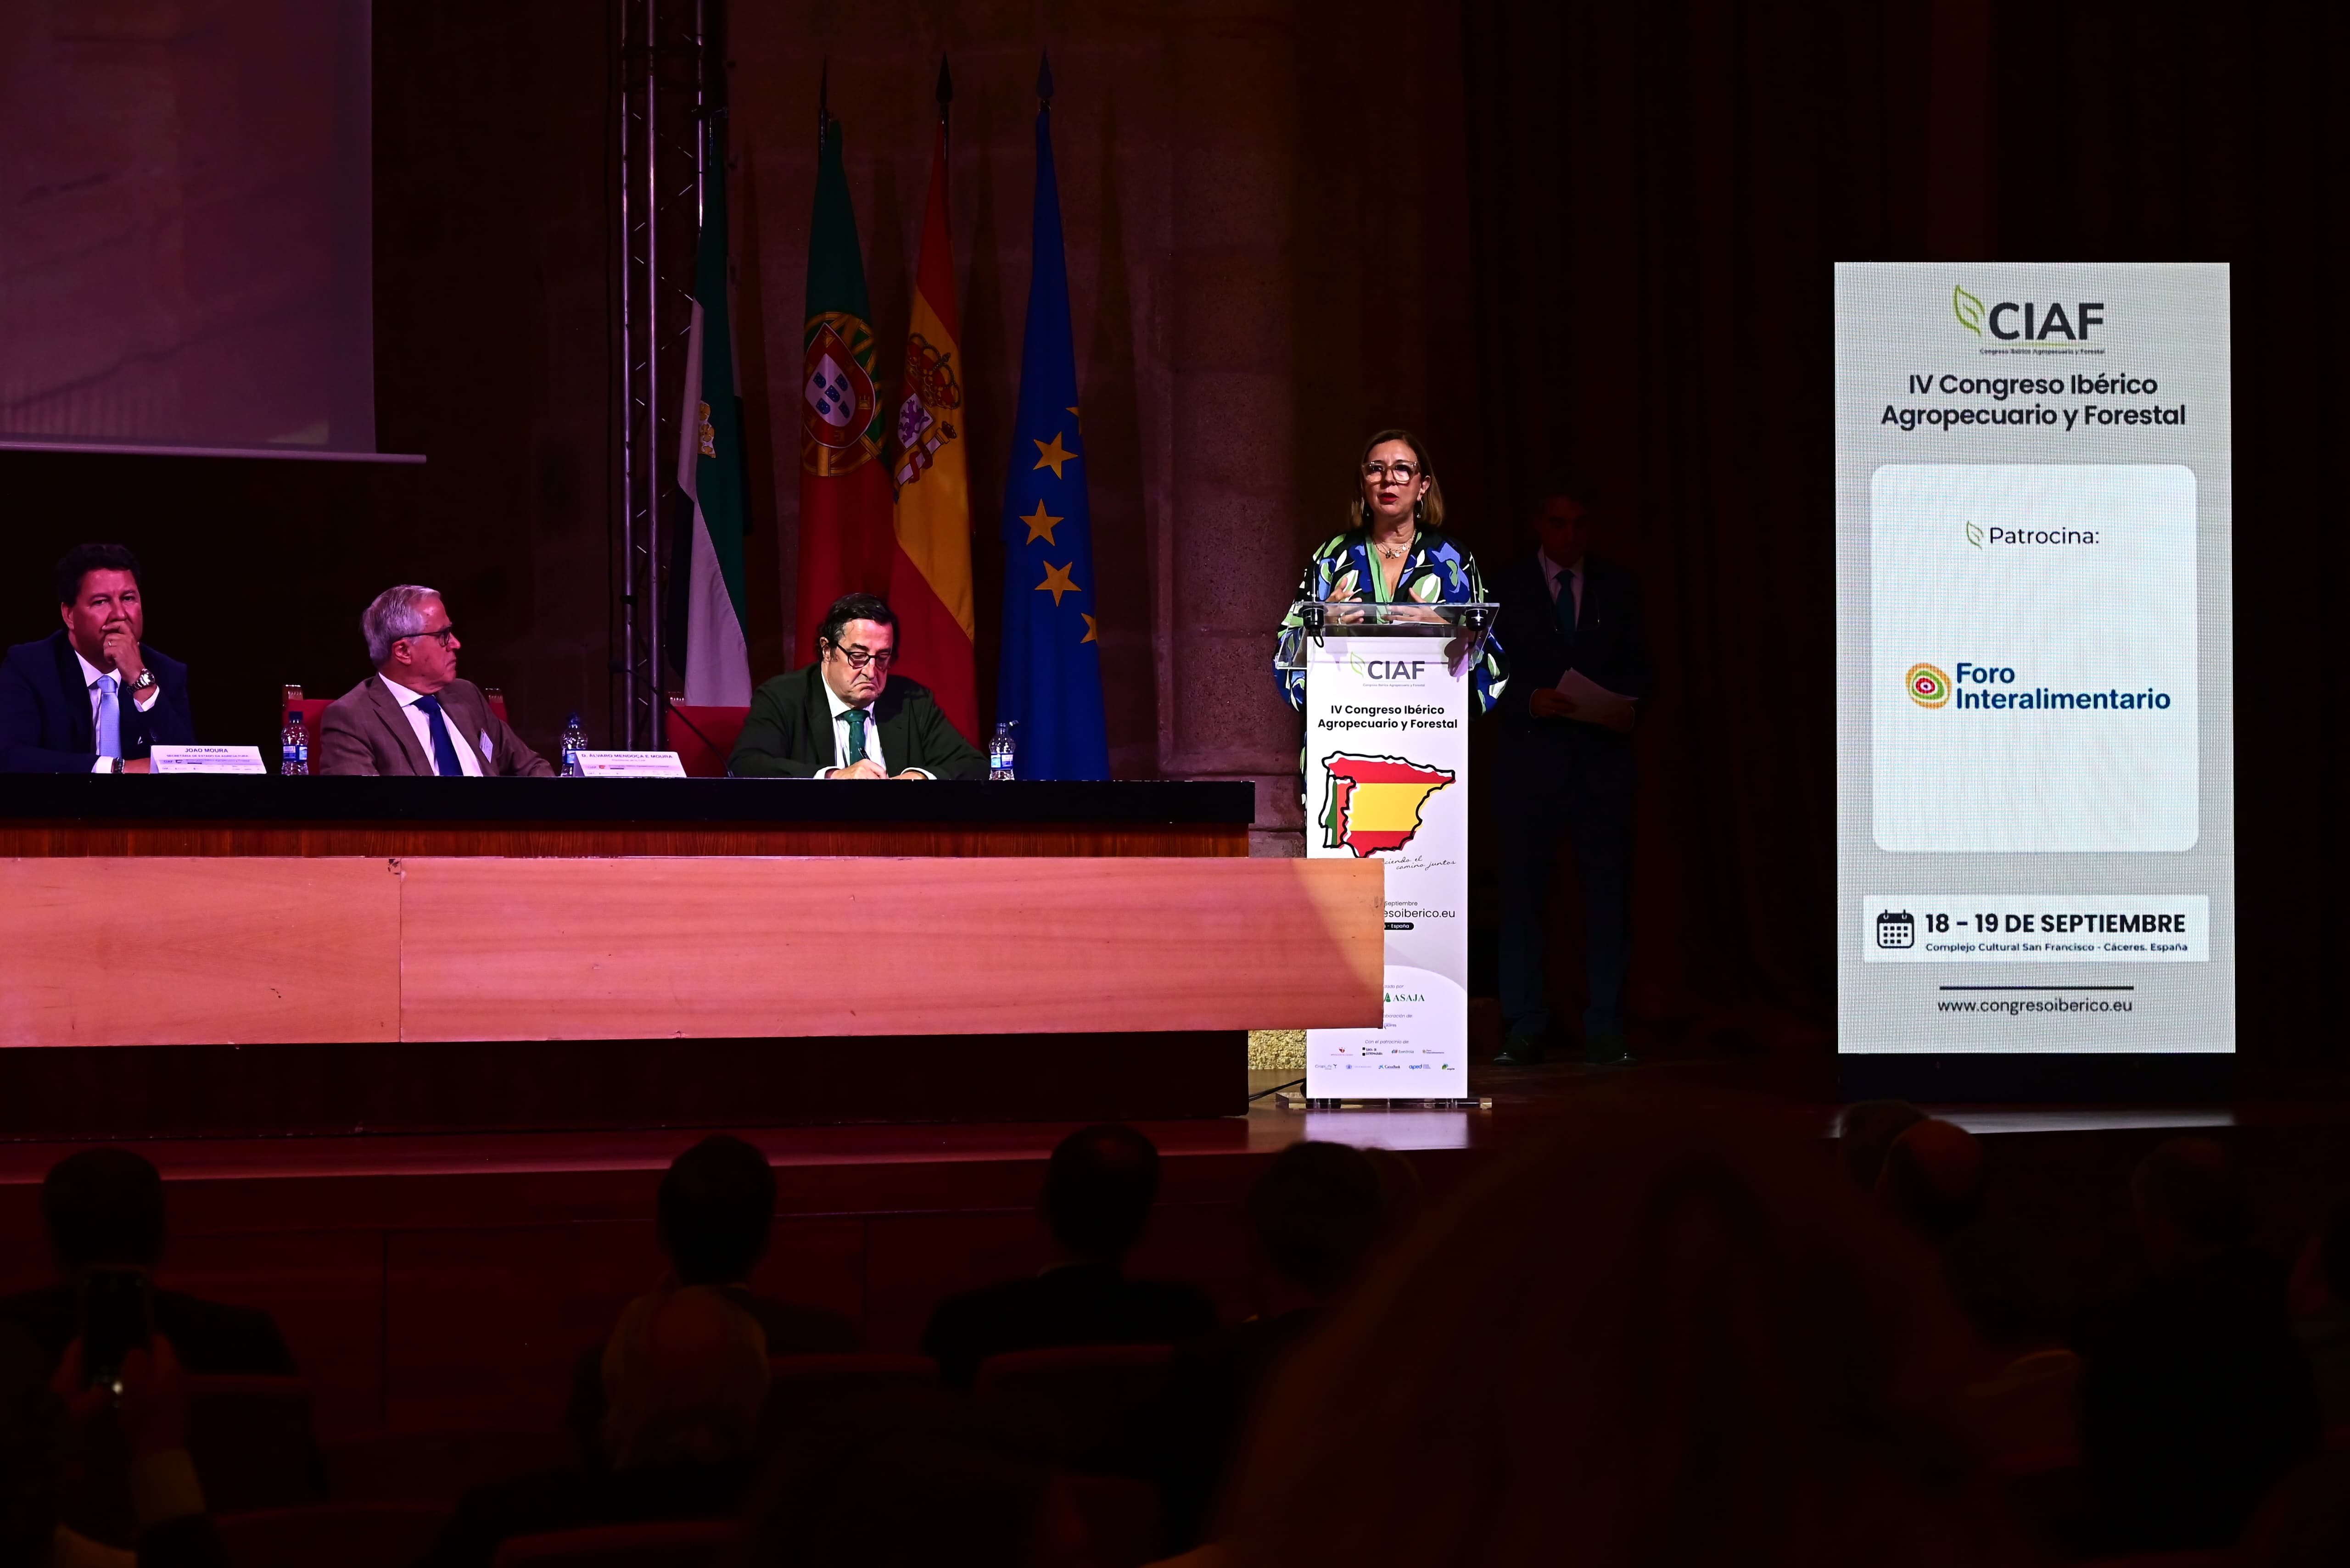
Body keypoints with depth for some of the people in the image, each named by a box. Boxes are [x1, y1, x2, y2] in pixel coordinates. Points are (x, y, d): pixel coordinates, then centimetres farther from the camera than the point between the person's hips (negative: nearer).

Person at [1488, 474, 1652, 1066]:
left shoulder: (1617, 588, 10)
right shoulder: (1506, 590, 5)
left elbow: (1639, 665, 9)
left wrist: (1629, 706, -11)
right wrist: (1530, 701, -16)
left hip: (1602, 755, 1)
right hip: (1529, 755, -1)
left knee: (1607, 890, -1)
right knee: (1524, 890, 1)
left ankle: (1604, 1028, 3)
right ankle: (1526, 1027, 6)